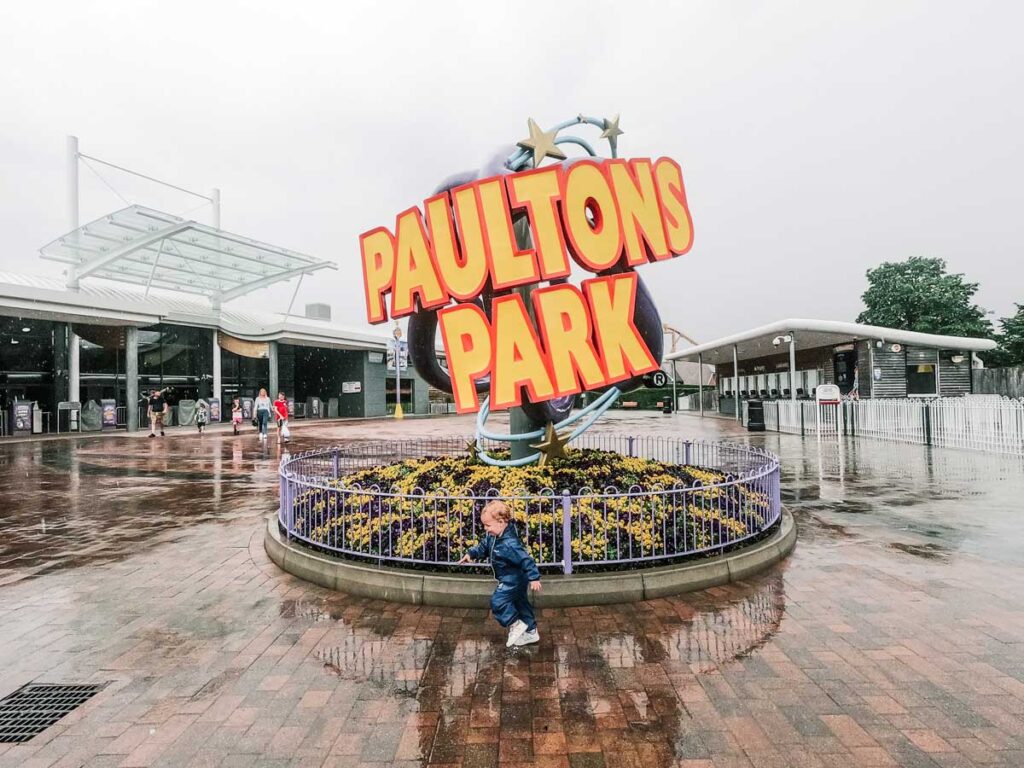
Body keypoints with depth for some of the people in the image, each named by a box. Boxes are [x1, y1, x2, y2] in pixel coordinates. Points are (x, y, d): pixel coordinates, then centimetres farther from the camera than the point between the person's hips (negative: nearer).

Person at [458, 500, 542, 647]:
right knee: (520, 603, 20)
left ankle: (516, 625, 8)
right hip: (513, 579, 10)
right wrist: (471, 553, -1)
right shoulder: (493, 536, -5)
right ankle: (531, 632, 34)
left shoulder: (510, 543, -34)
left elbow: (526, 559, -32)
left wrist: (534, 578, -31)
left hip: (513, 580, -10)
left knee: (497, 602, -10)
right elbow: (484, 547, 12)